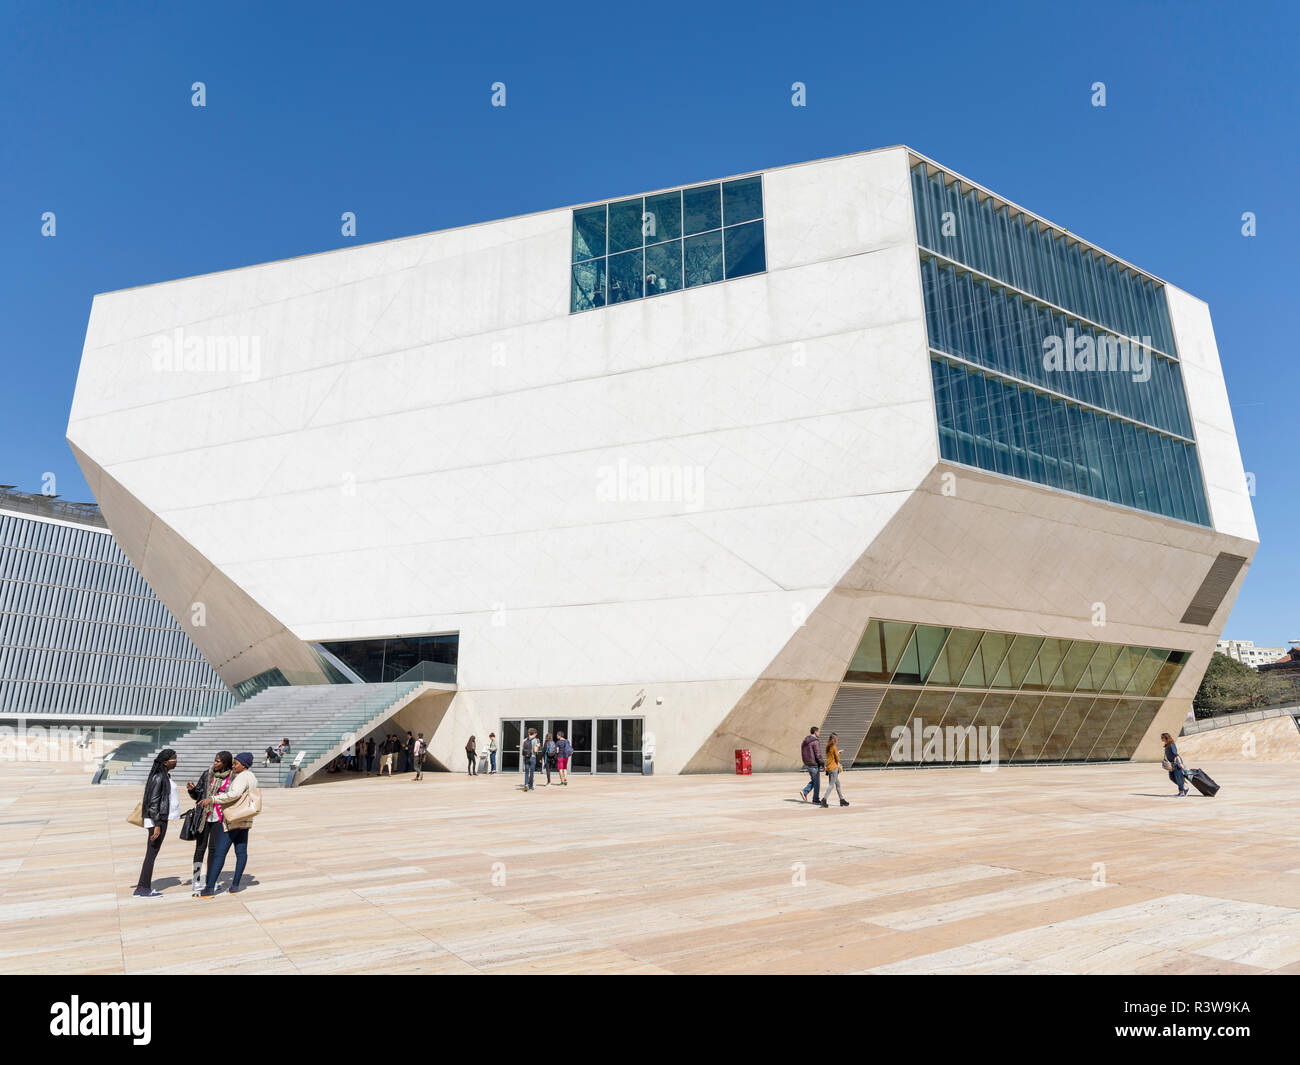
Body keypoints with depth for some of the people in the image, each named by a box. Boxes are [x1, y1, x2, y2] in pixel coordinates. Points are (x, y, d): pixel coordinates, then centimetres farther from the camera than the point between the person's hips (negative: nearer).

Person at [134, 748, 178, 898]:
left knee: (152, 853, 12)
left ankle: (142, 888, 19)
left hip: (161, 819, 9)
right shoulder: (158, 777, -17)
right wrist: (157, 825, -20)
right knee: (152, 853, -2)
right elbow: (153, 803, -19)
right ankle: (144, 889, 4)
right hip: (158, 819, -9)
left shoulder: (165, 776, 11)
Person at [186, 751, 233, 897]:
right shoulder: (207, 774, 2)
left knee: (214, 848, 5)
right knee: (200, 847, 2)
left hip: (219, 817, -1)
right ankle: (196, 881, 13)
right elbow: (196, 795, 10)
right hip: (204, 815, 1)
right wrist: (192, 789, -9)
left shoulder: (232, 778, -3)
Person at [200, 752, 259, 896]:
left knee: (219, 853, -5)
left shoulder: (242, 777, -17)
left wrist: (213, 799, -31)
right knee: (241, 852, 9)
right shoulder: (252, 777, 13)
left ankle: (210, 888, -5)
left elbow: (234, 794, -33)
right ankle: (235, 885, 15)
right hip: (245, 820, 9)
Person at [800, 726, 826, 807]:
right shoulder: (815, 742, -18)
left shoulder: (805, 741, 8)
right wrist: (823, 764, -11)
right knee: (817, 782, 5)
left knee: (813, 780, 21)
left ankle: (804, 792, 7)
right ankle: (816, 800, 12)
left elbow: (802, 753, 14)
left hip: (807, 764, 8)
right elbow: (818, 755, -21)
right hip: (814, 765, -8)